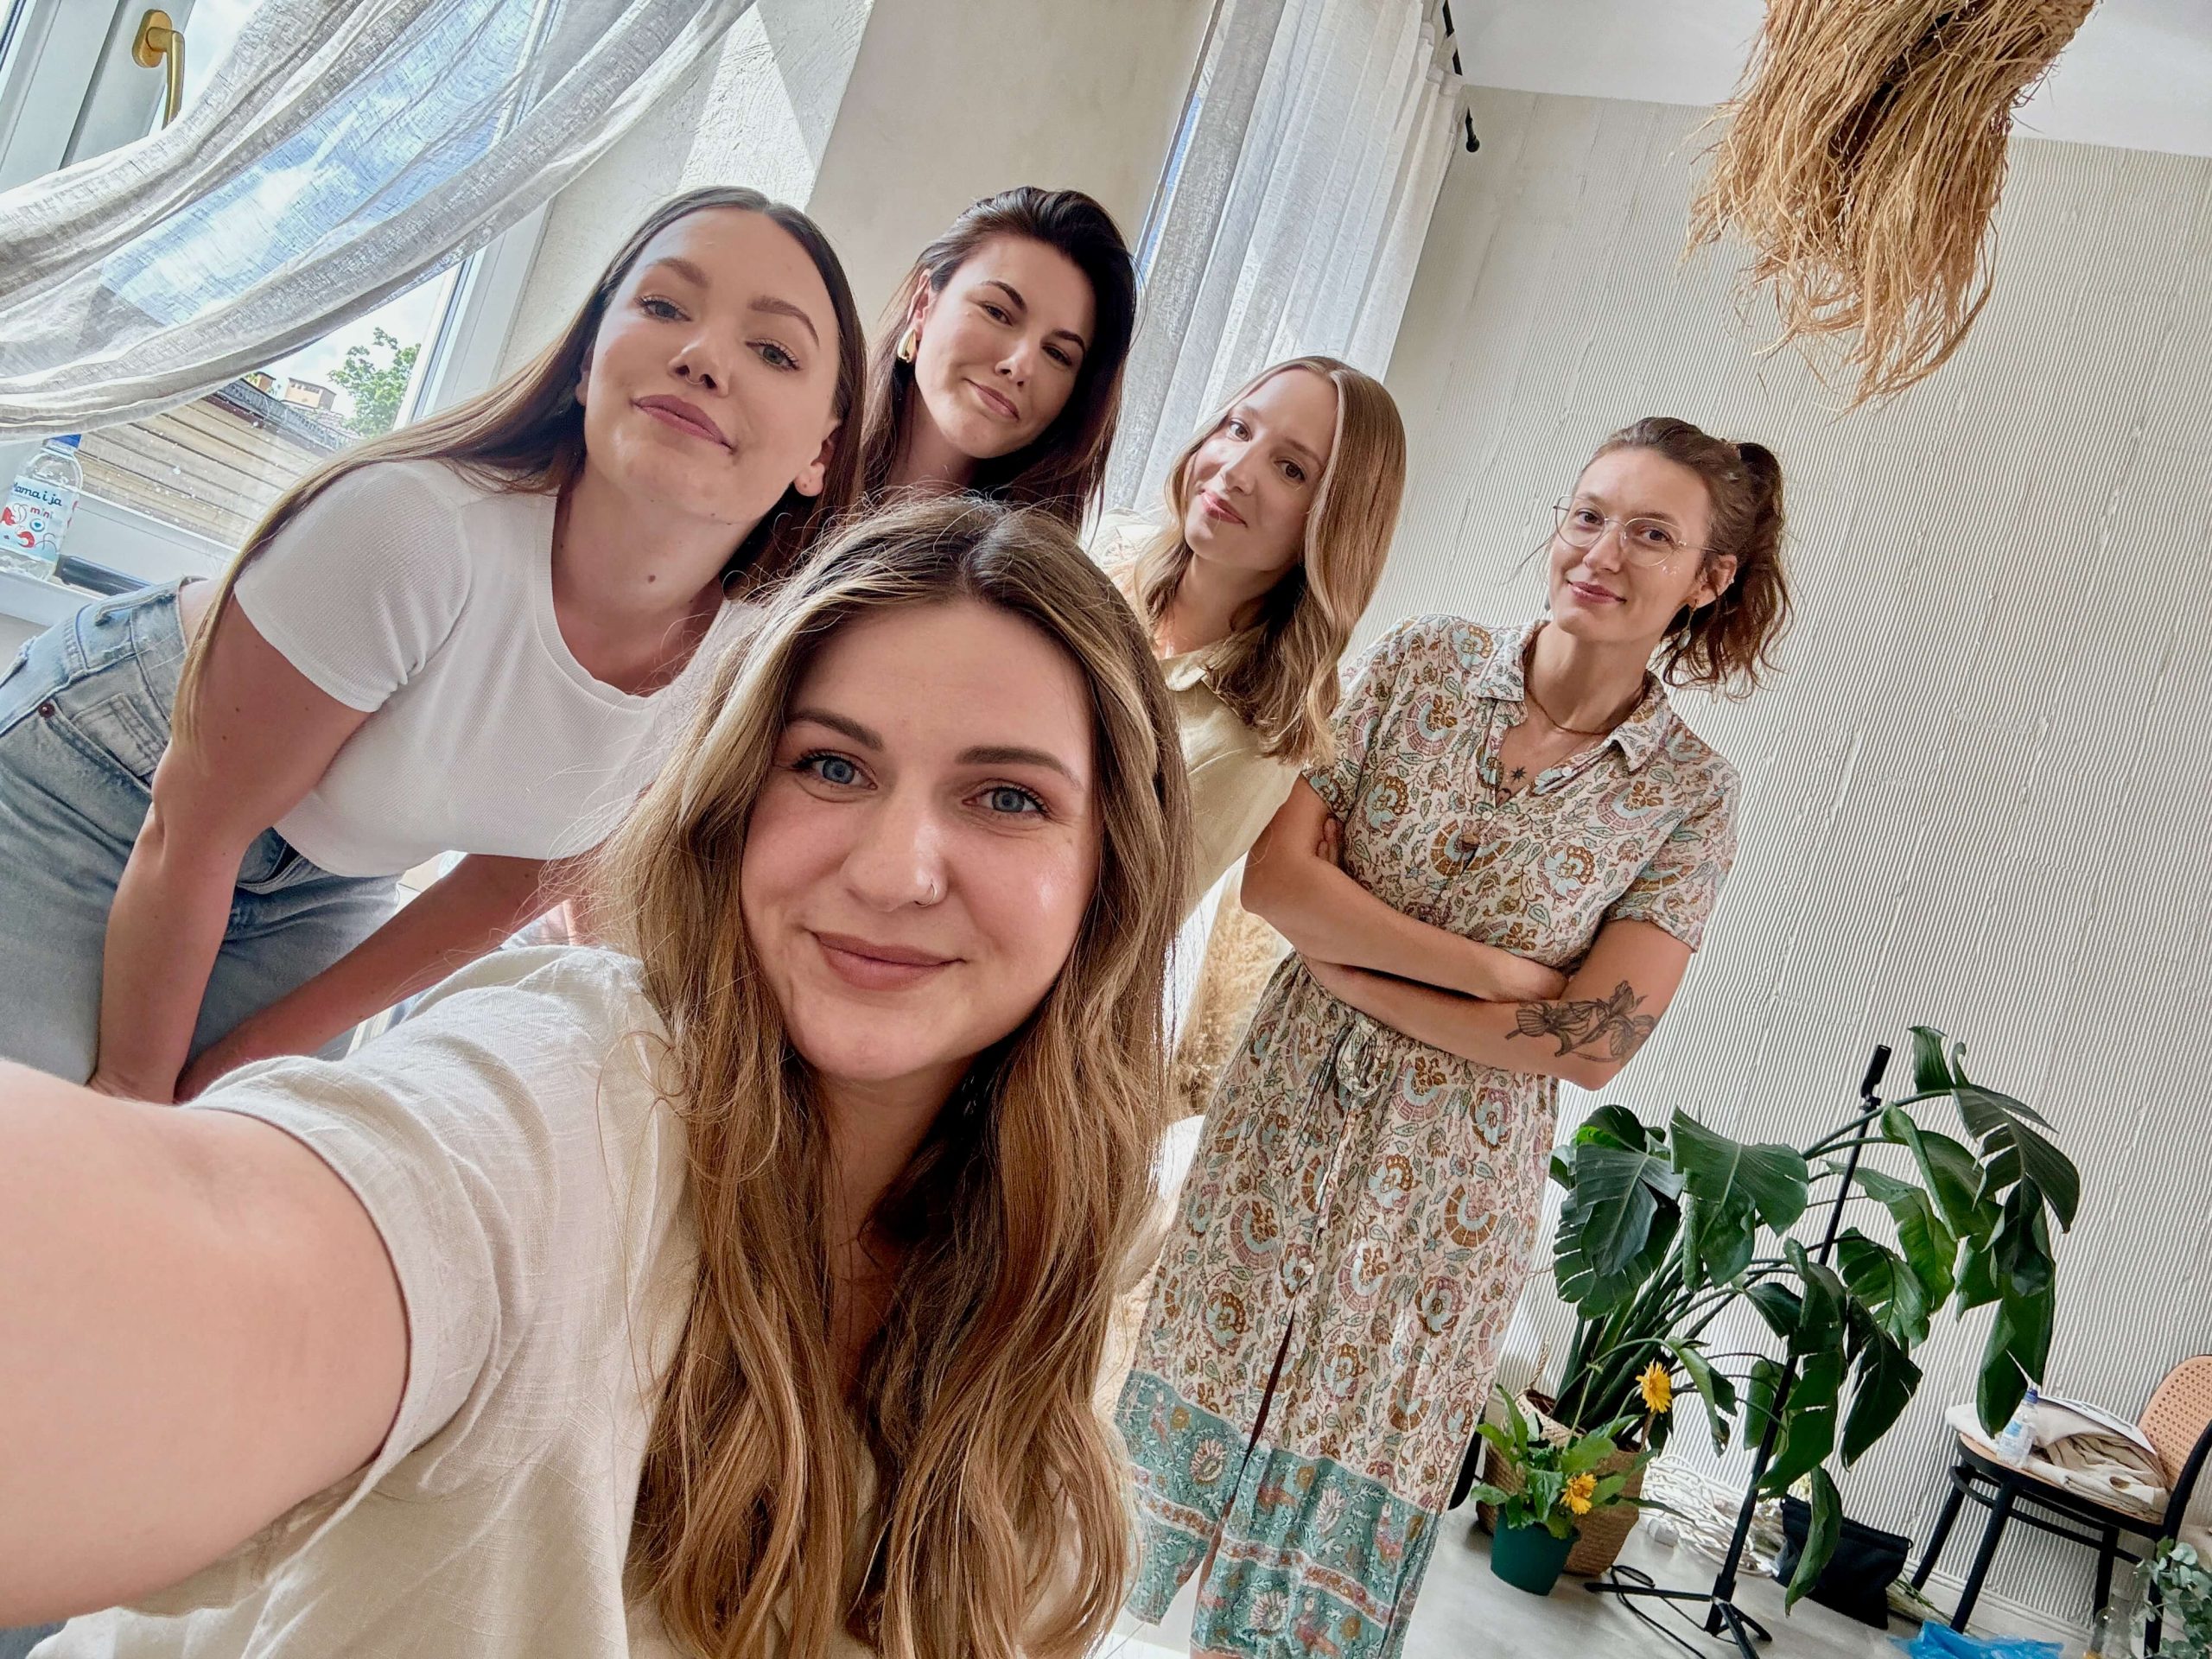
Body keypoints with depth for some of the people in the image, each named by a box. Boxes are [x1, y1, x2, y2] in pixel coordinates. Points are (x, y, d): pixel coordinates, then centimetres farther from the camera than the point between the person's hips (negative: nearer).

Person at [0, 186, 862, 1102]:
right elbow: (195, 832, -22)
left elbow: (514, 880, -6)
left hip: (328, 878, 4)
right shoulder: (418, 528, -35)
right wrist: (133, 1086, -10)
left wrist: (252, 1057, -2)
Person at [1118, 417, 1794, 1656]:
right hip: (1286, 1119, 1)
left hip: (1452, 1177, -1)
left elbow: (1595, 1043, -13)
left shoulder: (1691, 794, -7)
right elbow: (1274, 870, -11)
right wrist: (1489, 967, -17)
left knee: (1348, 1464, 13)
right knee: (1215, 1385, 15)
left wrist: (1349, 963, -14)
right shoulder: (1422, 662, -4)